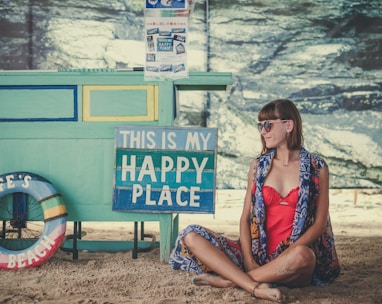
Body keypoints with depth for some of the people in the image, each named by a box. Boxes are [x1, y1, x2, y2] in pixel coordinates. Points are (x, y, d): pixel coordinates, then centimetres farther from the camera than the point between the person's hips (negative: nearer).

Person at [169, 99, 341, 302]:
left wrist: (288, 253, -16)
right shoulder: (258, 165, 11)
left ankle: (228, 280, -23)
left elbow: (320, 223, -2)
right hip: (258, 254, 3)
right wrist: (248, 261, -10)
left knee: (301, 256, -40)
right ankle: (256, 287, -34)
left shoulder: (316, 168, 3)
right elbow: (246, 217, 6)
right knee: (191, 236, -16)